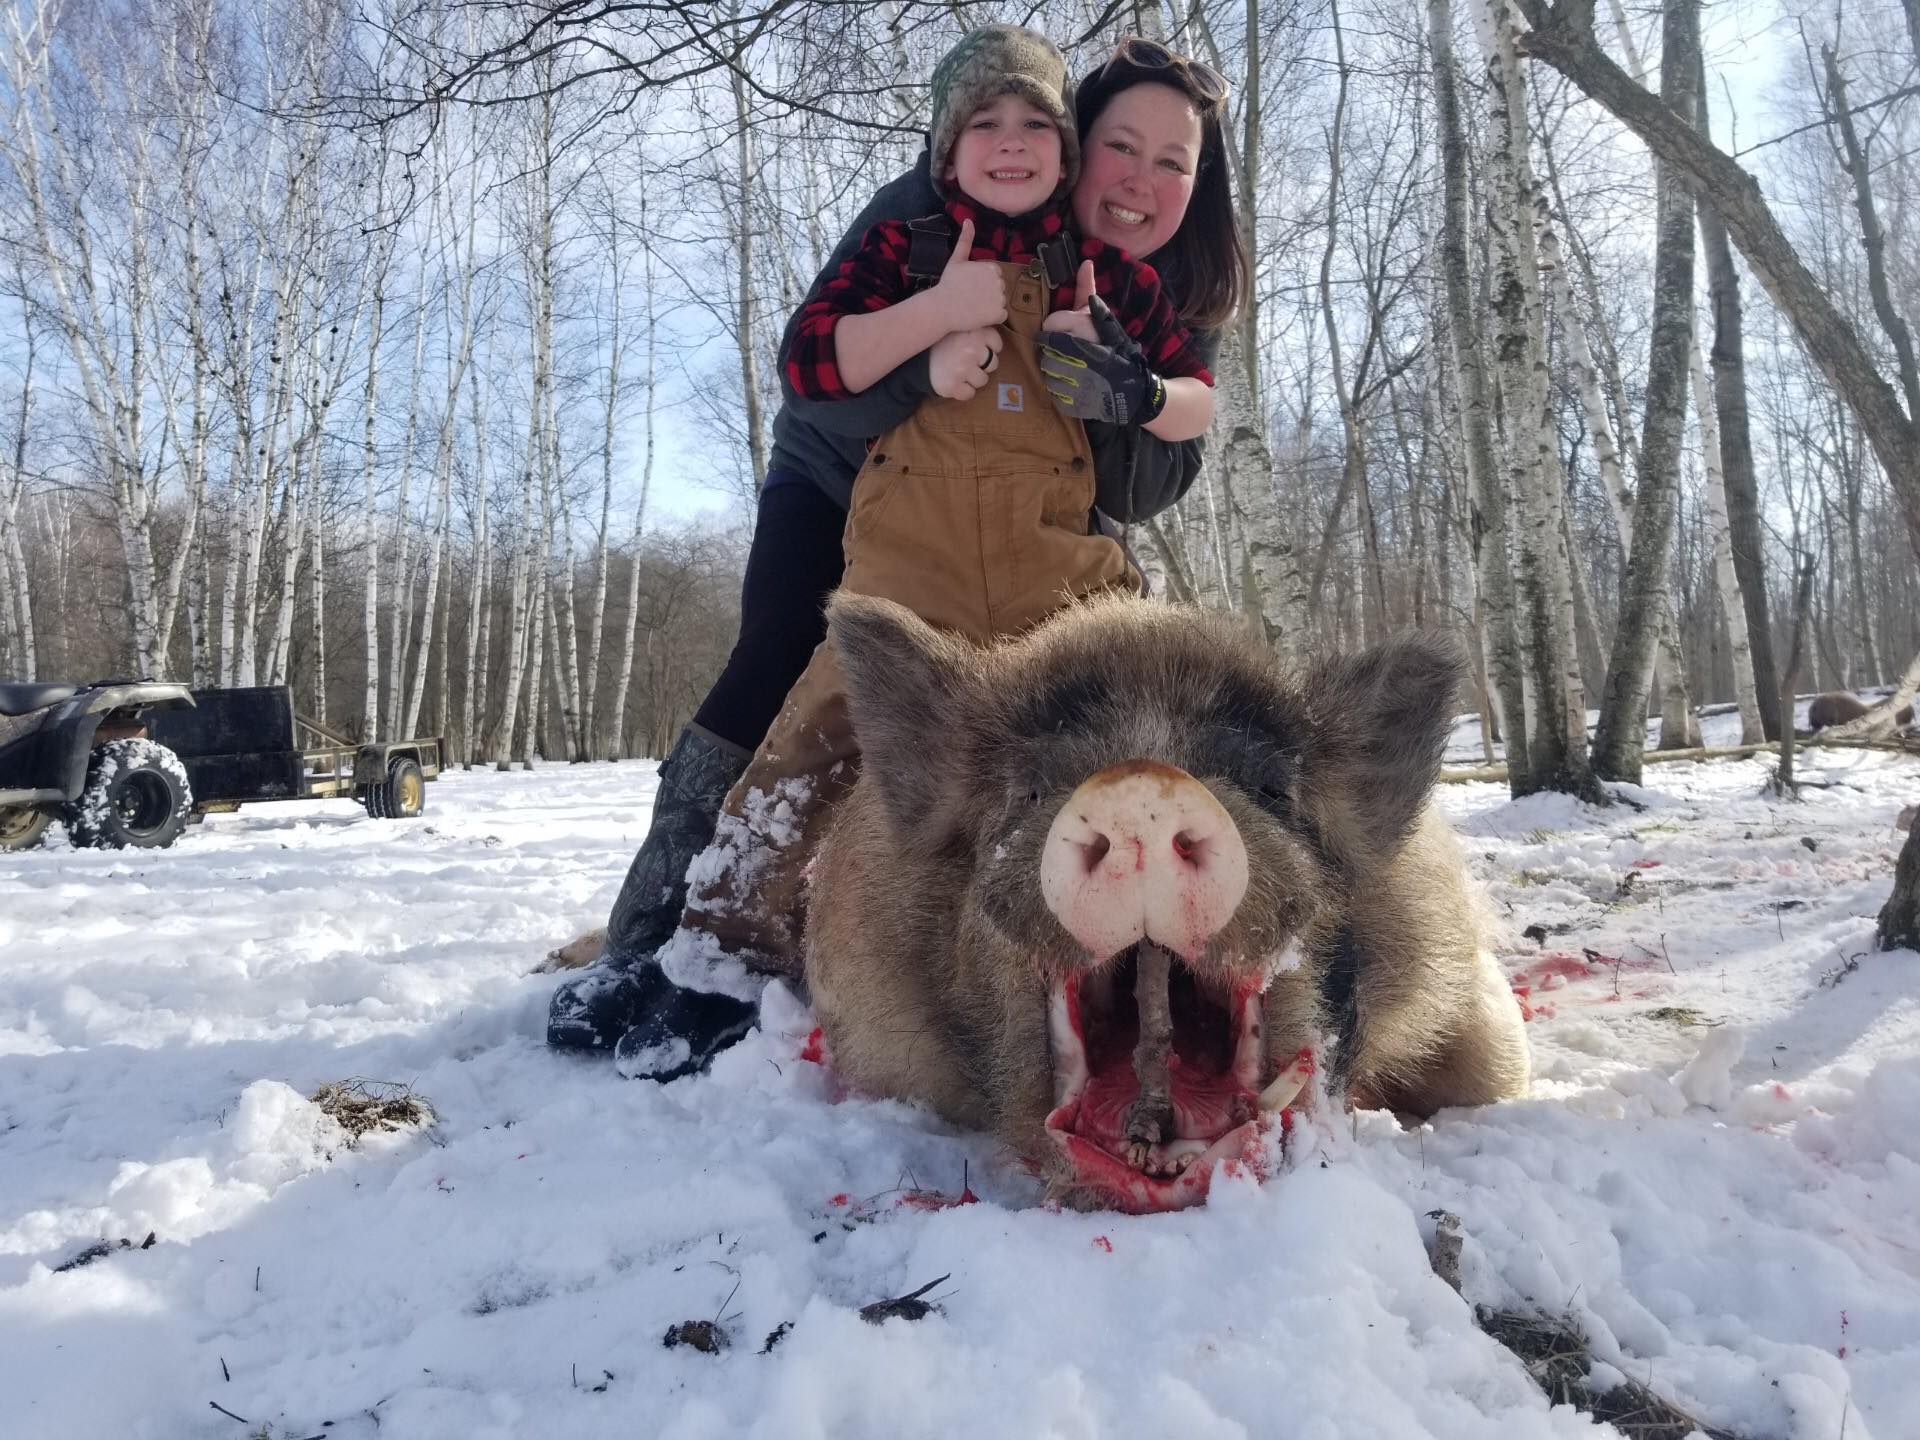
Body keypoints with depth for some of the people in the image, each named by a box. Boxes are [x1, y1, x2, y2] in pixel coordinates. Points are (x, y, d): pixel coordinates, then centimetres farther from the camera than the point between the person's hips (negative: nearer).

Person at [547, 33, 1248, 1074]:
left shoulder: (1183, 308, -11)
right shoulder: (935, 209, -22)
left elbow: (1149, 490, -17)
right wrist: (929, 371, -48)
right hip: (840, 486, -3)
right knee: (774, 672, -20)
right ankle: (648, 942, -15)